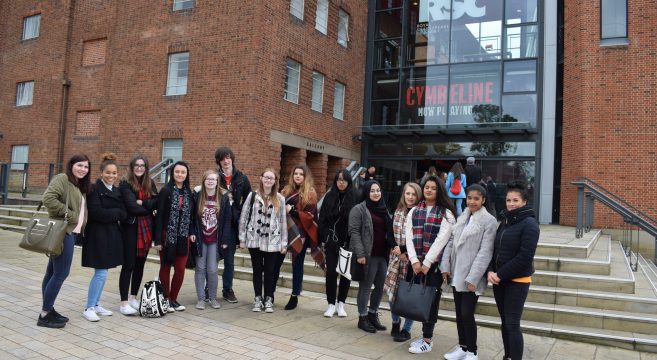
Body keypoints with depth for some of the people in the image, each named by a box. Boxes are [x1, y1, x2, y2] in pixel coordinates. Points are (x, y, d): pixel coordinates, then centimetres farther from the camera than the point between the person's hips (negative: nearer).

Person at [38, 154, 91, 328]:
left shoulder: (81, 186, 20)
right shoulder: (62, 179, -9)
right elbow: (48, 198, -23)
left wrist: (80, 228, 9)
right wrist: (67, 214, -19)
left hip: (71, 232, 9)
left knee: (52, 272, 14)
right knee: (61, 273, -8)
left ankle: (48, 310, 20)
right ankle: (44, 315, 1)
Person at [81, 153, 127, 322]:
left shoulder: (117, 191, 13)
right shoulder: (95, 189, -8)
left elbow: (124, 214, 6)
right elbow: (96, 213, -20)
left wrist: (109, 215, -11)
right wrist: (115, 213, -10)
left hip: (112, 235, 7)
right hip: (98, 235, -7)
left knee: (103, 272, 12)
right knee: (101, 273, -7)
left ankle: (96, 304, 24)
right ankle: (88, 308, 5)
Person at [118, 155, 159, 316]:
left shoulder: (150, 183, 10)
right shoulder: (125, 183, -6)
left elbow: (156, 202, -2)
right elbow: (131, 206, -16)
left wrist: (142, 202, -16)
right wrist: (148, 207, -4)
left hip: (146, 228, 5)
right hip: (130, 227, -5)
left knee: (140, 264, 11)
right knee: (128, 265, -4)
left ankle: (133, 297, 24)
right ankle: (124, 302, 3)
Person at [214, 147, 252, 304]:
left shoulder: (241, 178, 5)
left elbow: (248, 199, 8)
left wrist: (241, 215, -1)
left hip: (233, 222, 2)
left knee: (229, 257, 9)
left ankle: (228, 289, 19)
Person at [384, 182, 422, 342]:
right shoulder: (397, 213, 9)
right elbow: (391, 234, 11)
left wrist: (408, 254, -13)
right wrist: (400, 251, -1)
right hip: (397, 258, 4)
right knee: (392, 292, 7)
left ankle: (406, 330, 16)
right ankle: (395, 323, 29)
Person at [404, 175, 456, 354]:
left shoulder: (446, 213, 0)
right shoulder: (413, 211, 12)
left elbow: (441, 240, -9)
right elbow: (409, 237, 3)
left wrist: (427, 262, -13)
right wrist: (414, 260, -9)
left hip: (434, 263, -4)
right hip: (415, 262, 4)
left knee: (430, 299, 0)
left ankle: (427, 340, 10)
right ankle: (425, 336, 17)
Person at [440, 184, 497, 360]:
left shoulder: (489, 221, -8)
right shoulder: (461, 218, 12)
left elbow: (485, 252, -14)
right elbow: (451, 243, 12)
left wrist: (473, 278, -18)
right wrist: (445, 266, 2)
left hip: (471, 277, -6)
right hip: (456, 274, 6)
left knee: (467, 314, -3)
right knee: (459, 313, 14)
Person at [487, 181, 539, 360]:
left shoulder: (529, 223, -11)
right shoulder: (505, 221, 10)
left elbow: (525, 256, -18)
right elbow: (495, 249, 12)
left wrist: (500, 274, -16)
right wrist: (491, 271, -4)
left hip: (517, 281, -7)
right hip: (499, 280, 7)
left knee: (512, 324, -5)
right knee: (505, 322, 13)